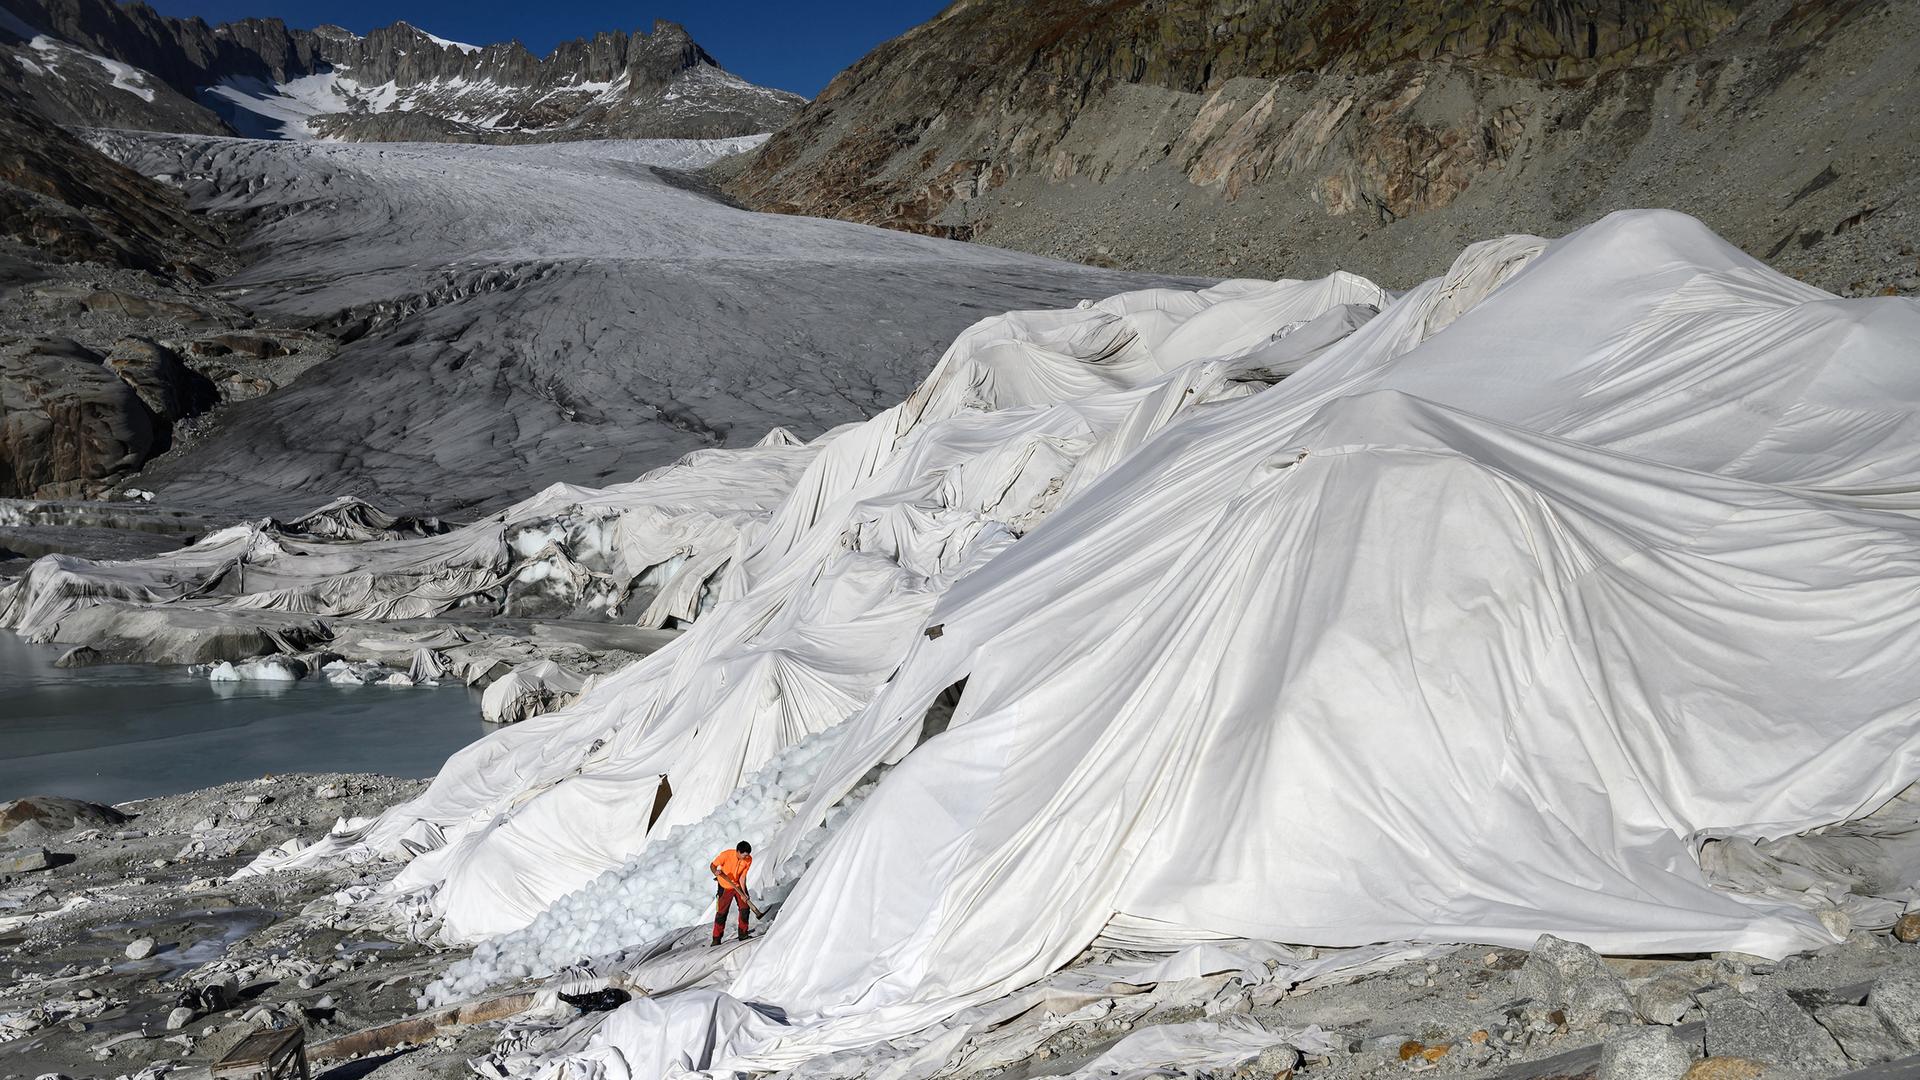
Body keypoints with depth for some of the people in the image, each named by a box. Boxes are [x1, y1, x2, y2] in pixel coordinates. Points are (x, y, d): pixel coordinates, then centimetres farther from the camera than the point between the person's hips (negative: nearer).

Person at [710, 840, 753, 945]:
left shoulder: (748, 860, -18)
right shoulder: (726, 855, -28)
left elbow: (742, 876, -15)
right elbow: (712, 865, -15)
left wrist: (743, 893, -22)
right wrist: (716, 872, -38)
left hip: (739, 885, 3)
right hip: (725, 886, -3)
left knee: (745, 907, 2)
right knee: (722, 912, -2)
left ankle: (743, 934, 17)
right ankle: (716, 939, 7)